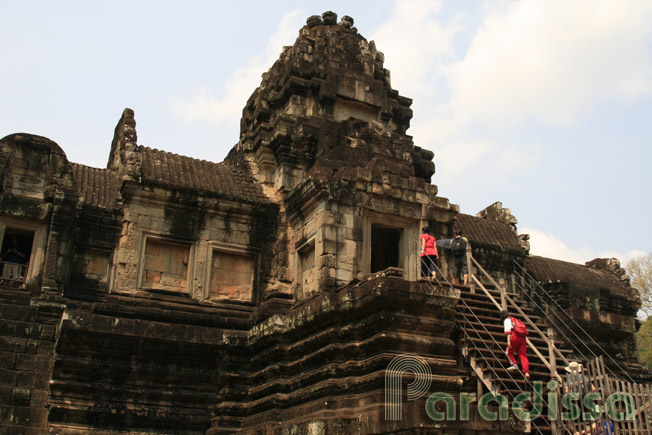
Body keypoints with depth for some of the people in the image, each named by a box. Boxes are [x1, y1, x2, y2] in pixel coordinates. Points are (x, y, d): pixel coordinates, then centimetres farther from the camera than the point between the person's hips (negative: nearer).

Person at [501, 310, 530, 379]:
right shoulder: (515, 320, 34)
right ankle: (526, 372, -15)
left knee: (508, 351, 8)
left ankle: (514, 365, -11)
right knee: (523, 355, -1)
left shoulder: (507, 320, 10)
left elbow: (508, 330, -7)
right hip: (523, 337, 7)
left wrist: (508, 341, -17)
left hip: (515, 336, -7)